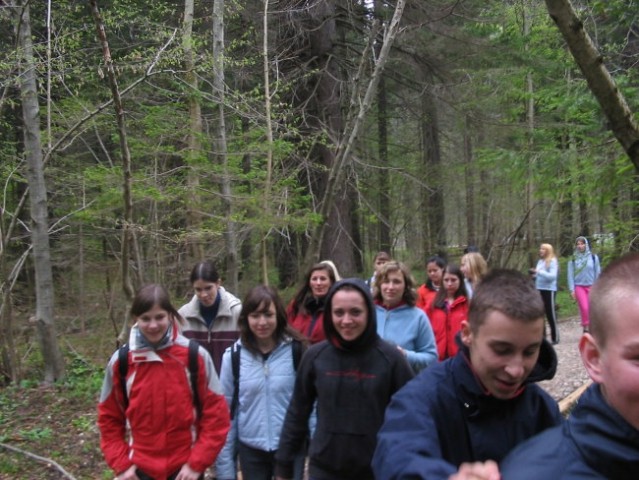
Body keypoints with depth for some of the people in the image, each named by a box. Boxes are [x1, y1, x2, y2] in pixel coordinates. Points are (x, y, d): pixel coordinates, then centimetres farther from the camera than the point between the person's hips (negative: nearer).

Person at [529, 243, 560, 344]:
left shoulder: (553, 261, -8)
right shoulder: (540, 261, 12)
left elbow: (552, 276, -18)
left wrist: (539, 272, -24)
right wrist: (535, 274, -2)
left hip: (549, 290, -7)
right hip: (539, 290, 7)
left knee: (550, 313, -2)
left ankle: (555, 338, 7)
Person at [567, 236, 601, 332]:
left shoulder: (593, 257, 1)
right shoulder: (573, 259, 1)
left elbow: (598, 273, 4)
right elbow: (570, 274, 1)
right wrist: (572, 289, -4)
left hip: (592, 286, 1)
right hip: (579, 286, -1)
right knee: (584, 308, -11)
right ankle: (585, 327, 1)